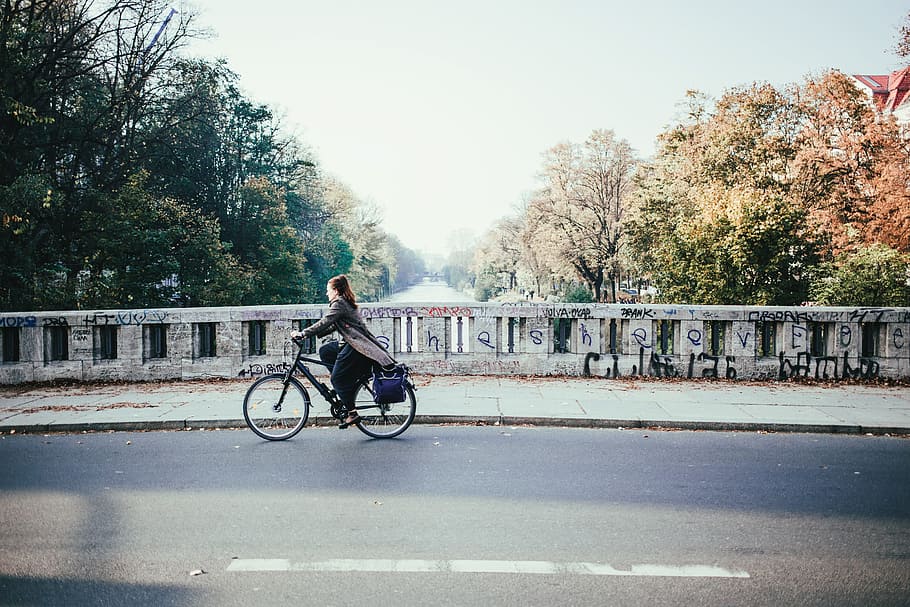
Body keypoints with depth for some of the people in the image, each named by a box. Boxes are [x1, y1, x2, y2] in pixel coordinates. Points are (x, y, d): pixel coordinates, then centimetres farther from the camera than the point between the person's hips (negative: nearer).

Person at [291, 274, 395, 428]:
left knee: (337, 379, -5)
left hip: (358, 347, -10)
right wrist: (308, 334, 15)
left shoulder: (339, 303, -9)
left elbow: (324, 323, -16)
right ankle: (347, 383, 10)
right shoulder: (344, 303, 22)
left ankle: (352, 413, -2)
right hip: (354, 345, 10)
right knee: (325, 352, 13)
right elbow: (332, 326, 21)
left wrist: (302, 334, -12)